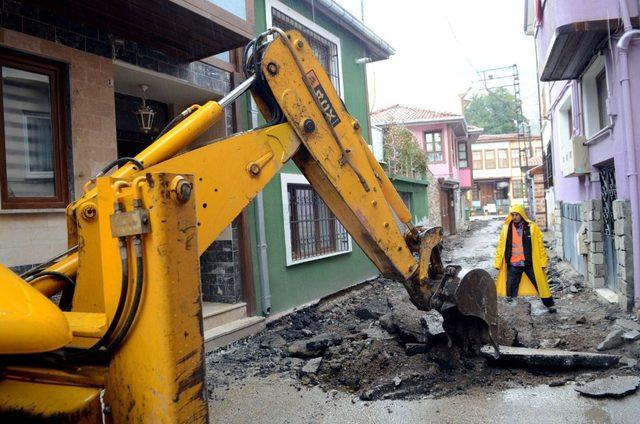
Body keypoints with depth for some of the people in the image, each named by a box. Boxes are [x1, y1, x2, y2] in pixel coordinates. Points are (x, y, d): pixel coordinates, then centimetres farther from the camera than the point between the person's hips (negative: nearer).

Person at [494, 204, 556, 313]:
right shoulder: (506, 228, 2)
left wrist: (542, 262, -4)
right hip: (513, 265, 1)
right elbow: (501, 246, 5)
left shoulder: (532, 227, -3)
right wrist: (498, 262, 2)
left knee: (541, 285, 11)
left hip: (530, 263, -1)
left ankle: (549, 305, 31)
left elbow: (540, 245, -1)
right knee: (510, 288, 5)